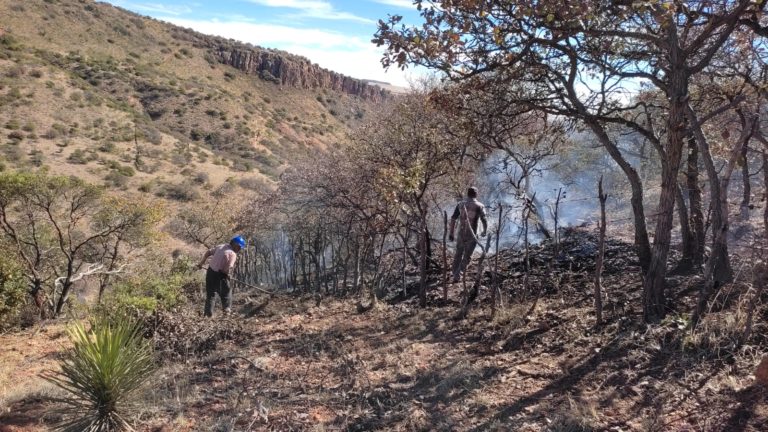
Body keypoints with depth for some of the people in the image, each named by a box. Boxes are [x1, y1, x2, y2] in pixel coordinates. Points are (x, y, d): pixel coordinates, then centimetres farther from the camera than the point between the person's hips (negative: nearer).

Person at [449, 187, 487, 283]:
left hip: (461, 234, 3)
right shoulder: (480, 206, -6)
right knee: (466, 257, 6)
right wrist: (484, 232, 5)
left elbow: (453, 219, 1)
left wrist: (451, 233, 8)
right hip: (472, 236, -3)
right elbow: (484, 221, -13)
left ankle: (455, 274, 28)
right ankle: (457, 276, -5)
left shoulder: (460, 204, 3)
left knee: (458, 255, 20)